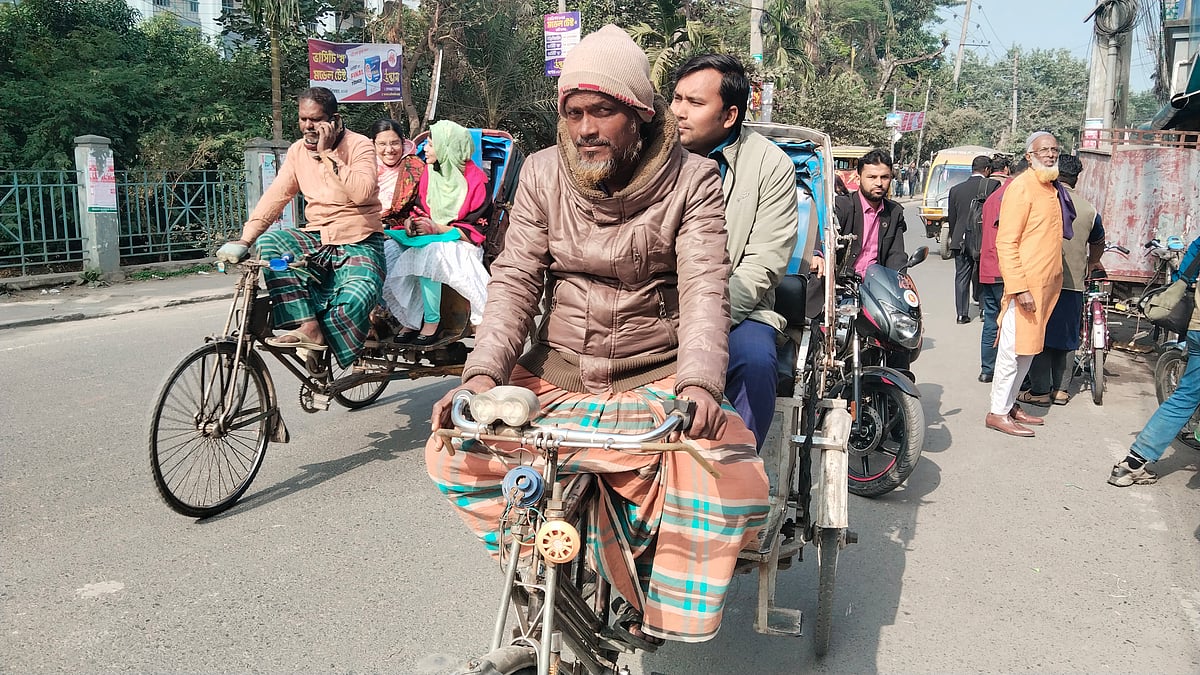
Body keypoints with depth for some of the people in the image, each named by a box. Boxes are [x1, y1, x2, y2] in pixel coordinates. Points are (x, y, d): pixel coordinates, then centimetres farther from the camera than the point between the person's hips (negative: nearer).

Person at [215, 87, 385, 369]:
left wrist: (327, 154, -21)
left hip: (358, 243, -5)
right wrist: (244, 239, -11)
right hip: (317, 239, 5)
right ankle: (308, 327, -26)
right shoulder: (298, 150, 7)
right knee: (270, 241, -23)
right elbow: (275, 196, 1)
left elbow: (362, 193, -25)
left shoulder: (359, 146, -7)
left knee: (355, 301, -33)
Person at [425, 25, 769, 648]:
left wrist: (699, 384, -35)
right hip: (554, 376, 3)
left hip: (658, 382, -2)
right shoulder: (543, 173, 2)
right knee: (455, 455, -16)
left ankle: (662, 613, 6)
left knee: (732, 490, -25)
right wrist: (482, 374, -20)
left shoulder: (692, 181, -6)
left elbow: (705, 289, -15)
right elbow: (515, 280, -3)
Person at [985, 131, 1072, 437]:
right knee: (1014, 349, -5)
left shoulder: (1051, 189, 15)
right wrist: (1018, 287, -24)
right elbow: (1006, 242, -19)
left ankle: (1010, 403, 24)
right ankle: (997, 412, 3)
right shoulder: (1022, 187, -12)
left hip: (1046, 284, 9)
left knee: (1029, 348, 14)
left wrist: (1053, 279, 17)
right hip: (1026, 283, -9)